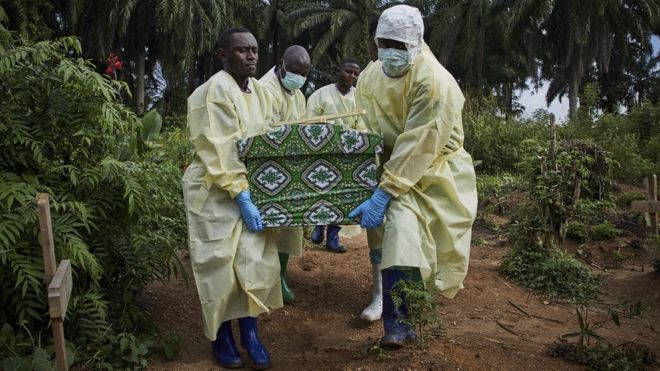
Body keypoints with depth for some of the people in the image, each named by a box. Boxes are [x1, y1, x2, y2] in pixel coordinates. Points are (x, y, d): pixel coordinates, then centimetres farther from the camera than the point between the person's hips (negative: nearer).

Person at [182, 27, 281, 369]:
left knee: (256, 261, 5)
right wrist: (242, 198, -23)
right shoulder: (215, 91, -17)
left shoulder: (258, 90, 7)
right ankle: (221, 336, 21)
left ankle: (249, 332, 20)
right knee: (220, 265, 2)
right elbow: (222, 153, -21)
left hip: (251, 186, 7)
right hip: (216, 191, -6)